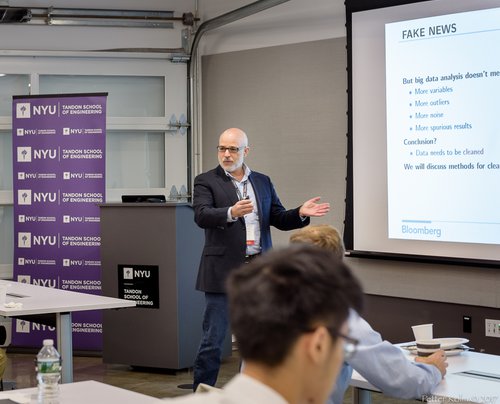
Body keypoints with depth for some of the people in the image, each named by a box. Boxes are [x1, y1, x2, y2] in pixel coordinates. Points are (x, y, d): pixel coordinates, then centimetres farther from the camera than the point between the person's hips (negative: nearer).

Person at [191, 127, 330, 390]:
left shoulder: (263, 182, 13)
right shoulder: (206, 182, -1)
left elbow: (278, 219, 13)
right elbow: (202, 216, -17)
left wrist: (301, 213, -6)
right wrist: (231, 213, -35)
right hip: (223, 271, -4)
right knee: (212, 340, -1)